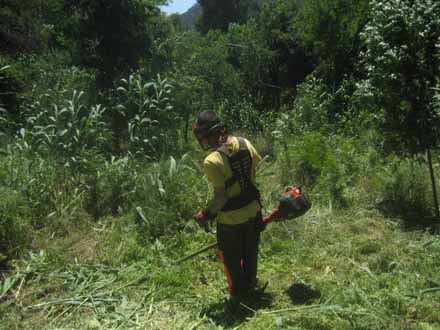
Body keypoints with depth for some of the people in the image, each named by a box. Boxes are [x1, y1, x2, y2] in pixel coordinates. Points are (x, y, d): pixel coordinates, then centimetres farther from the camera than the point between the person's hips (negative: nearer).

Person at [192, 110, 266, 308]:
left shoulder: (212, 161, -28)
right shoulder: (244, 143, -9)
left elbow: (221, 197, -25)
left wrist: (205, 215, -8)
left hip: (231, 219, -6)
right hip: (253, 211, 6)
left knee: (232, 259, 18)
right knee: (250, 253, 26)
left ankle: (237, 295, 36)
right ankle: (251, 286, 47)